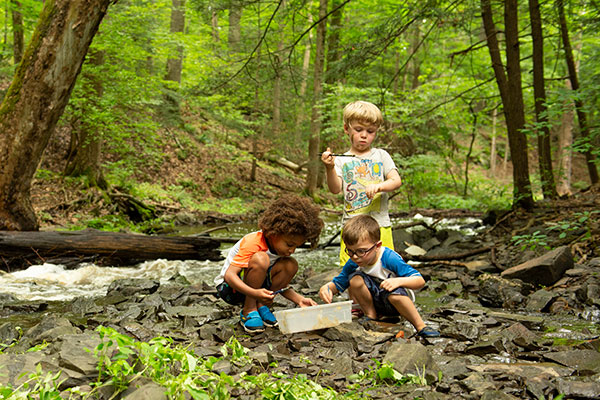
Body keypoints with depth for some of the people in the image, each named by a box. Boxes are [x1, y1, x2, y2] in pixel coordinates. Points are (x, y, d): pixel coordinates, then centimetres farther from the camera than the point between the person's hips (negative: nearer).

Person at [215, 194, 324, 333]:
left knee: (291, 265, -14)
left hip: (258, 287, 7)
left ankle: (262, 307, -5)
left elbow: (281, 285, 3)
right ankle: (248, 311, -19)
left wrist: (300, 300, -13)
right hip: (229, 287, -7)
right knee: (260, 259, -35)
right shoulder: (253, 242, -27)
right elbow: (229, 275, -33)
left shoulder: (282, 246, -3)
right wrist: (254, 293, -47)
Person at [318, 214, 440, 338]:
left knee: (394, 293, -40)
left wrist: (398, 281, -44)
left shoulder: (390, 258, -27)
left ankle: (421, 327, -20)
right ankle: (371, 316, -5)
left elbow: (420, 281, -27)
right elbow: (337, 284, -2)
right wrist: (327, 288, -25)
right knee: (355, 278, -22)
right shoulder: (353, 264, -12)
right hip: (374, 302, 4)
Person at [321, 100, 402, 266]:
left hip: (380, 224, 1)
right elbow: (335, 189, -8)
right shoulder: (341, 160, 5)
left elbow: (396, 181, -3)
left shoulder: (381, 156, 8)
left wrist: (379, 186, -23)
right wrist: (330, 168, -25)